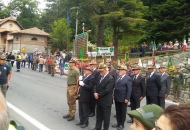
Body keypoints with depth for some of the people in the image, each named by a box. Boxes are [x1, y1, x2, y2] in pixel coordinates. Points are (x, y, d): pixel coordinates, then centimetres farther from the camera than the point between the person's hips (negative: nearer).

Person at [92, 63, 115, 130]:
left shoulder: (110, 79, -18)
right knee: (98, 115, 19)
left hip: (106, 101, -7)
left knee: (106, 116, 8)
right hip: (99, 100, 8)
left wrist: (98, 94, -15)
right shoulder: (99, 76, 7)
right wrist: (95, 93, -9)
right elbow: (96, 86, 10)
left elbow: (107, 90, -23)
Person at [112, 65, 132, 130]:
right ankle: (118, 123, 29)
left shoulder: (128, 79, -12)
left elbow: (129, 90, -14)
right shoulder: (118, 77, 10)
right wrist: (114, 95, 11)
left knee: (123, 112, 9)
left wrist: (127, 98, -17)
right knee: (118, 111, 16)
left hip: (123, 99, -6)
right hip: (117, 98, 6)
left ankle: (122, 124, 22)